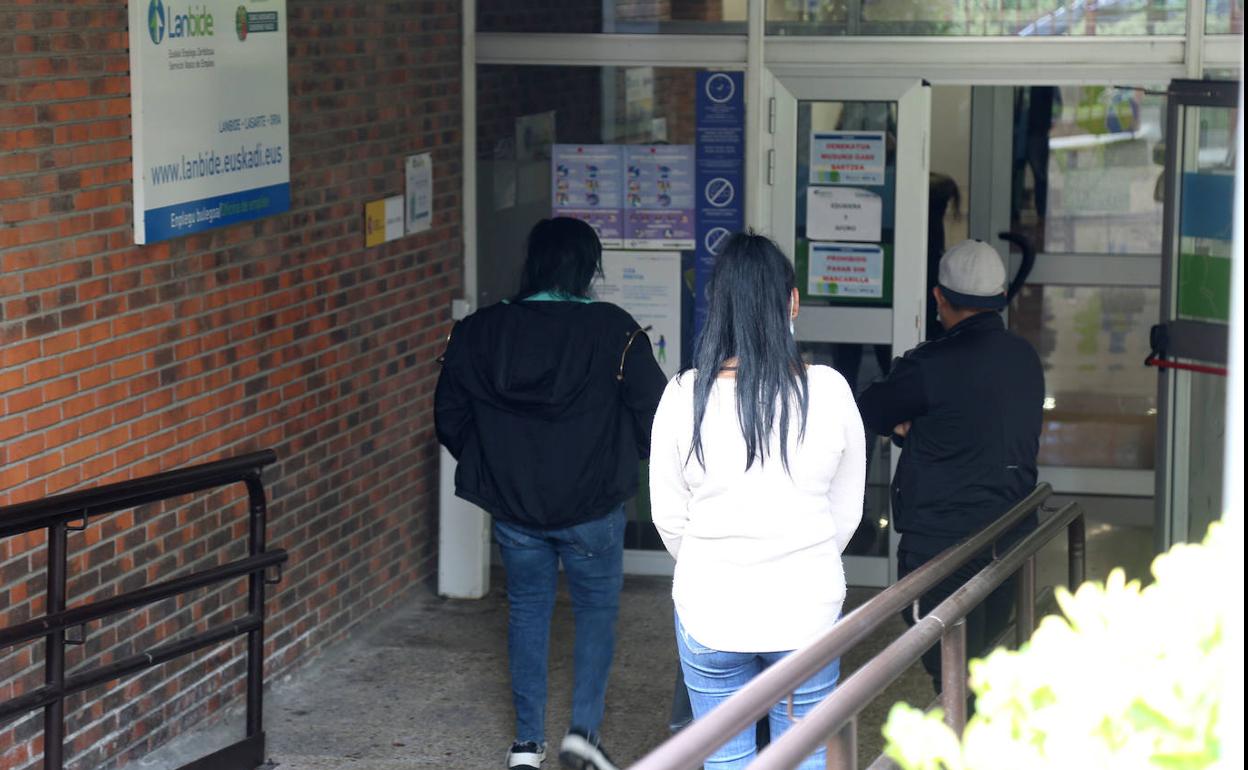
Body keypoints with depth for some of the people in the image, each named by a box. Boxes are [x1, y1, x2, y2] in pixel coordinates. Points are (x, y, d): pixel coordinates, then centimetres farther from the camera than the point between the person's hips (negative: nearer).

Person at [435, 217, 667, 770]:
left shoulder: (479, 333, -3)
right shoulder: (612, 331, -13)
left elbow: (450, 419, 4)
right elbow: (654, 412, -10)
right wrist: (621, 460, 9)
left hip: (512, 503, 3)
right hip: (592, 504, -2)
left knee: (527, 610, 15)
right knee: (597, 610, 14)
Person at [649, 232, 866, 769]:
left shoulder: (685, 396, -11)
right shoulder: (828, 391, -10)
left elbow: (668, 517, -1)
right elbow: (847, 511, 1)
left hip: (710, 611, 0)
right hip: (807, 608, 0)